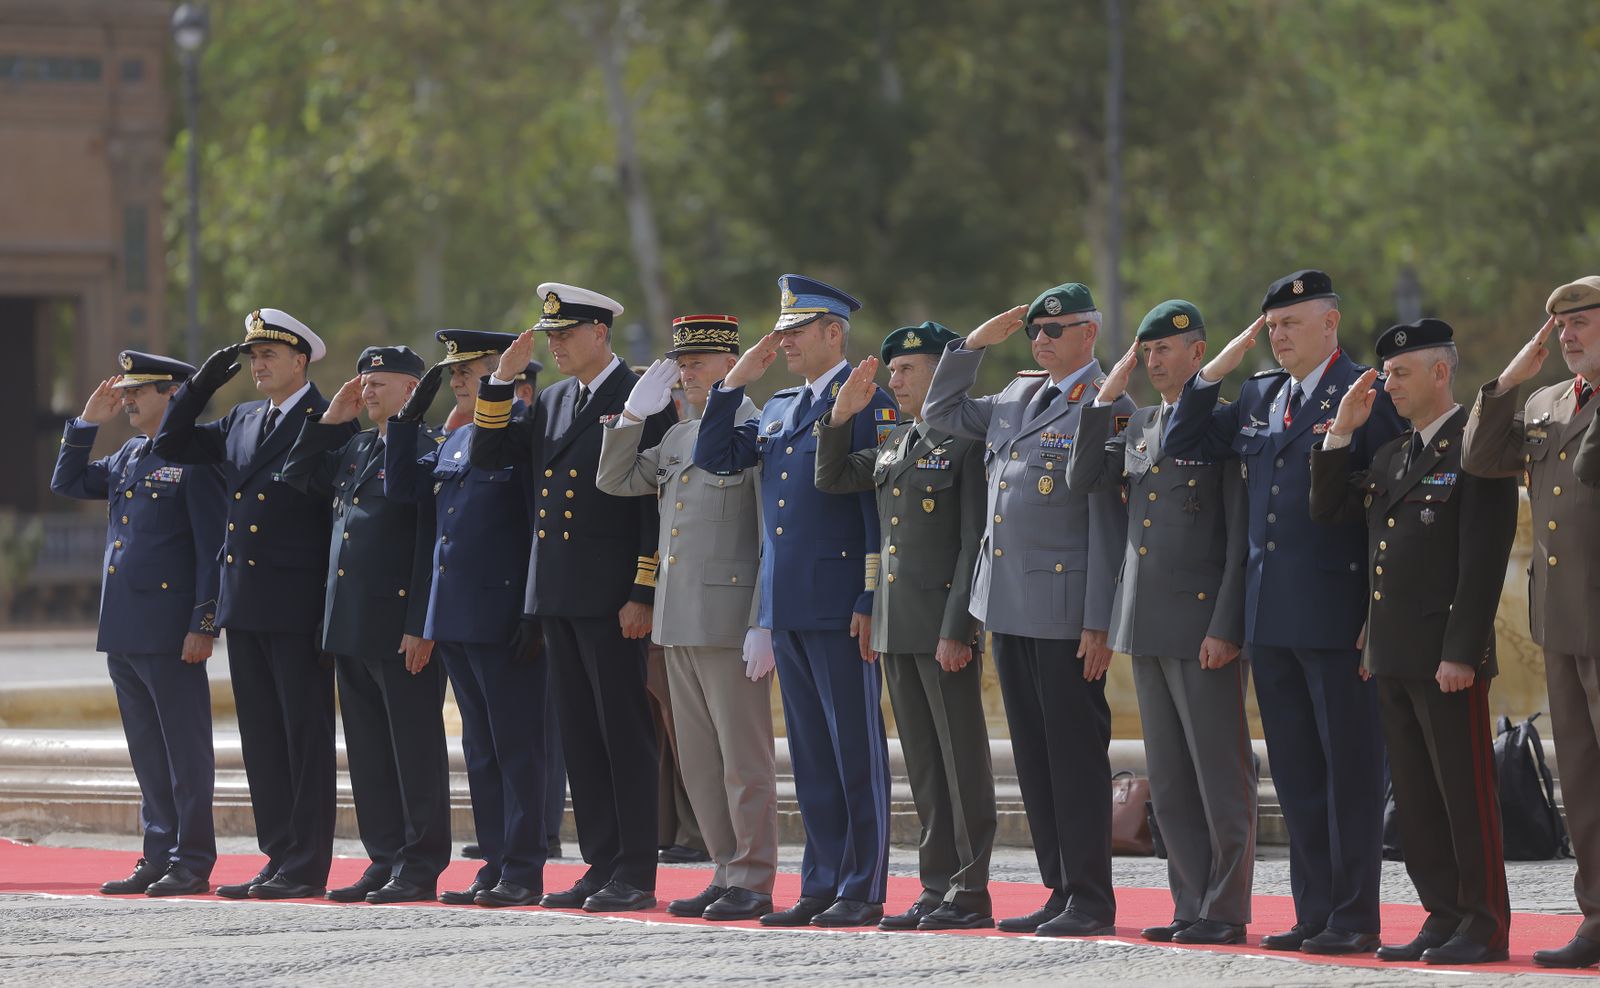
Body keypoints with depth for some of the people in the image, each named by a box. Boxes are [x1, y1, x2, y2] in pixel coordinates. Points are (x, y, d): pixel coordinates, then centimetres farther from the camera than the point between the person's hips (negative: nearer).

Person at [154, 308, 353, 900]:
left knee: (305, 735, -3)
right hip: (243, 604, 8)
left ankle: (307, 867, -1)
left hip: (298, 606, -8)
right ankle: (279, 859, 14)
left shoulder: (331, 423, -7)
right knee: (261, 739, 9)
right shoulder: (241, 422, 16)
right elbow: (171, 444, 20)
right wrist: (203, 382, 8)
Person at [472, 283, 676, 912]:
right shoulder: (553, 401, 16)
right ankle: (602, 866, 14)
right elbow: (487, 455, 16)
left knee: (625, 733, -4)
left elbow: (656, 504, -11)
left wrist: (643, 594, -16)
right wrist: (503, 379, 4)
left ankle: (636, 875, -2)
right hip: (557, 595, 8)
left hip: (611, 597, -8)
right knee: (581, 737, 9)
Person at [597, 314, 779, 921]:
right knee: (698, 758, 11)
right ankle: (727, 872, 17)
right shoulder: (676, 438, 16)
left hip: (730, 621, -8)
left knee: (743, 757, -3)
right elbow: (613, 481, 19)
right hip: (678, 621, 8)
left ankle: (754, 882, 1)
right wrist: (634, 413, 6)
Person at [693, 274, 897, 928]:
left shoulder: (868, 404, -7)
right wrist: (735, 381, 7)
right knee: (810, 753, 10)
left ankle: (863, 891, 0)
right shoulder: (779, 409, 17)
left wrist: (870, 603, -16)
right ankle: (820, 886, 14)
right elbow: (715, 459, 15)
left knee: (855, 750, -3)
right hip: (785, 607, 8)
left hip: (840, 605, -8)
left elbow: (879, 507, -11)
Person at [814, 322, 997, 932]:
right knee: (923, 765, 11)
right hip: (896, 626, 8)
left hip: (946, 626, -8)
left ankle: (971, 896, -1)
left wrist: (956, 629, -19)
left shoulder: (967, 443, -10)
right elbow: (831, 480, 21)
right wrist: (842, 415, 7)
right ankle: (937, 889, 15)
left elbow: (976, 543, -14)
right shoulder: (893, 444, 15)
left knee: (962, 760, -3)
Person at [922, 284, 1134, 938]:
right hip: (1009, 608, 8)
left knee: (1076, 754, -4)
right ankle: (1060, 893, 16)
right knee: (1033, 756, 10)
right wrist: (975, 343, 14)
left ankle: (1091, 901, 1)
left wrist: (1100, 622, -16)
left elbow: (1109, 523, -13)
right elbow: (941, 412, 28)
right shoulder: (1018, 398, 15)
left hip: (1066, 610, -8)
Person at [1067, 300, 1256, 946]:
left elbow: (1242, 539, -11)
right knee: (1169, 783, 10)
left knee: (1221, 775, -2)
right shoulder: (1137, 426, 15)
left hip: (1204, 626, -8)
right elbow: (1081, 481, 8)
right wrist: (1106, 398, 2)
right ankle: (1191, 906, 16)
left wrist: (1226, 628, -17)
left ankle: (1226, 911, 1)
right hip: (1146, 626, 8)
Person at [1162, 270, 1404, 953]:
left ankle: (1356, 917, 1)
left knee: (1350, 766, -2)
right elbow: (1183, 445, 16)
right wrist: (1215, 372, 4)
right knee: (1295, 770, 10)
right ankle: (1314, 915, 15)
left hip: (1337, 610, -7)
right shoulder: (1257, 396, 14)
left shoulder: (1367, 393, -7)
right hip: (1269, 614, 7)